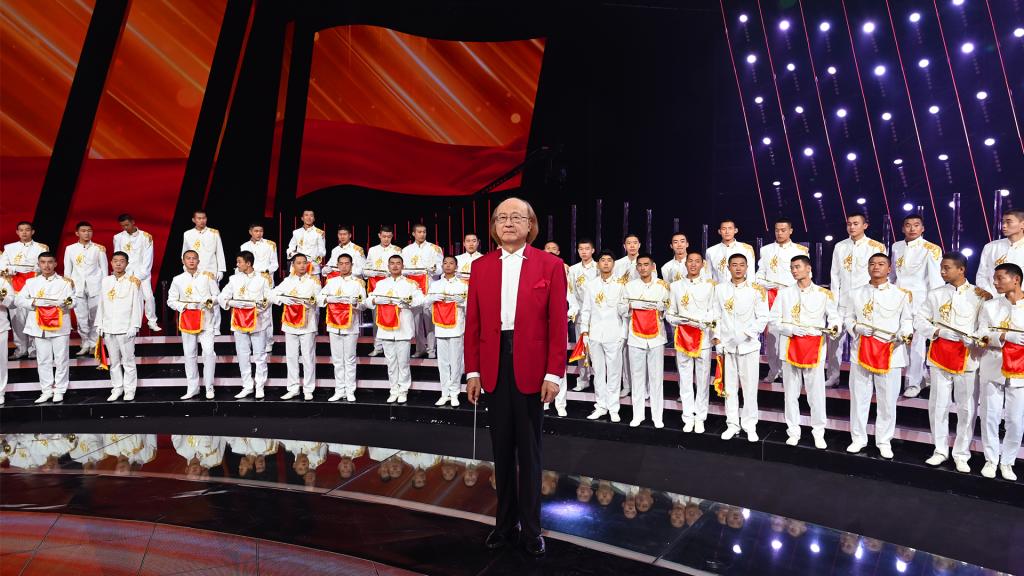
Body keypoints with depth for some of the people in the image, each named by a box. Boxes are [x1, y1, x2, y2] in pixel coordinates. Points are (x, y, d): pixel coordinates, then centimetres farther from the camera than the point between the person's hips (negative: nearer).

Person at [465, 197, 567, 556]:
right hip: (493, 367, 3)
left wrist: (554, 374, -10)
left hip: (531, 368, -2)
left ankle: (531, 528, 22)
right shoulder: (481, 266, 6)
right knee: (502, 449, 13)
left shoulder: (550, 265, -2)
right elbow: (473, 323, 5)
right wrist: (473, 371, 0)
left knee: (529, 450, 9)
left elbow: (558, 323, -5)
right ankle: (505, 523, 26)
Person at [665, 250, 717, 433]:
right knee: (685, 378, 5)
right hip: (682, 336, 2)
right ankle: (688, 417, 14)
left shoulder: (710, 285, 2)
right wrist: (679, 320, -11)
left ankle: (700, 418, 13)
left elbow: (715, 311, 0)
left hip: (703, 337, -1)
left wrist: (703, 320, -17)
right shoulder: (675, 286, 8)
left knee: (702, 379, 2)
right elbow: (669, 313, 8)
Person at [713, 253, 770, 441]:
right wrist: (717, 339, 1)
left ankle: (749, 426, 13)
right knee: (730, 386, 8)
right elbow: (716, 316, 9)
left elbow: (763, 317, -3)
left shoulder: (757, 290, -2)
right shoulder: (720, 289, 7)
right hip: (726, 345, 2)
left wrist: (747, 334, -14)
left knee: (749, 386, 1)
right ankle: (732, 424, 18)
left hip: (748, 345, -2)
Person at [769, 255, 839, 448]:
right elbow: (773, 320, 4)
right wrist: (791, 329, -12)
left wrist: (834, 327, -20)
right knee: (791, 391, 6)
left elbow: (834, 316, 2)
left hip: (814, 347, -2)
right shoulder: (785, 293, 7)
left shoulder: (824, 294, 3)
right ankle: (793, 431, 17)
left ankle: (818, 432, 13)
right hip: (790, 346, 2)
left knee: (816, 392, -1)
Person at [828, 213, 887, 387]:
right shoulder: (840, 247, 10)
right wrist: (834, 299, 4)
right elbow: (835, 275, 11)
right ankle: (833, 375, 11)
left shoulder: (876, 247, 0)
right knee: (834, 337, 1)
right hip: (842, 301, 3)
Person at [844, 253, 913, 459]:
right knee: (859, 396, 6)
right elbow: (848, 318, 12)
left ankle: (884, 441, 17)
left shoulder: (901, 294, 3)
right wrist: (856, 328, -9)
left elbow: (907, 319, 5)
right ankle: (858, 438, 19)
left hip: (890, 351, -1)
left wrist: (904, 333, -15)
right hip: (861, 349, 2)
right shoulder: (856, 294, 9)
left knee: (888, 399, 3)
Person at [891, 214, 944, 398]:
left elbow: (935, 279, -6)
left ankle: (913, 382, 6)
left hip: (919, 302, -5)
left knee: (916, 341, -5)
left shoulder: (931, 250, -5)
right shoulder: (896, 247, 11)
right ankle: (921, 377, 22)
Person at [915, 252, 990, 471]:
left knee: (966, 407, 3)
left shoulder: (979, 295, 0)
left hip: (968, 357, -2)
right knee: (938, 404, 5)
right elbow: (919, 320, 6)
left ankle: (961, 454, 15)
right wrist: (938, 332, -9)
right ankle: (940, 450, 18)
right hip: (940, 353, 2)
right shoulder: (935, 294, 7)